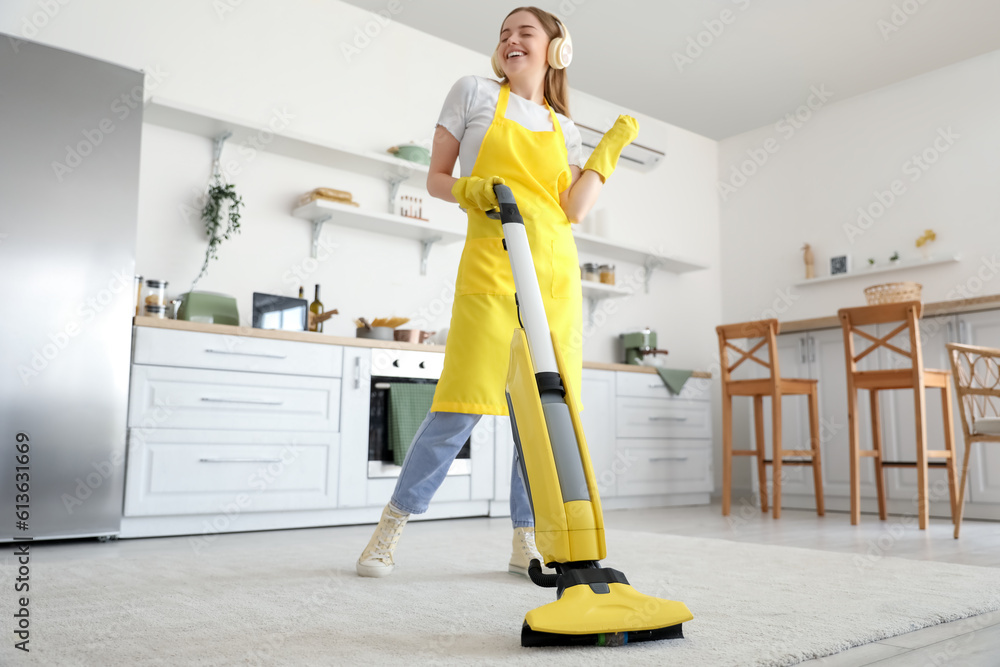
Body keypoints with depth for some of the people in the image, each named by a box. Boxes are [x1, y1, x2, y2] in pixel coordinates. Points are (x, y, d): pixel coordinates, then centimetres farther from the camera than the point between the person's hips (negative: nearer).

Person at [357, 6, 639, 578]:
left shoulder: (565, 130, 19)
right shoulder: (474, 93, 11)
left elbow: (575, 209, 6)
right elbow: (436, 179, 9)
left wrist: (612, 148, 6)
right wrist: (472, 191, -11)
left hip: (556, 271, 4)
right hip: (491, 263, -4)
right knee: (465, 402, -12)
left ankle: (527, 542, 12)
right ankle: (393, 526, 4)